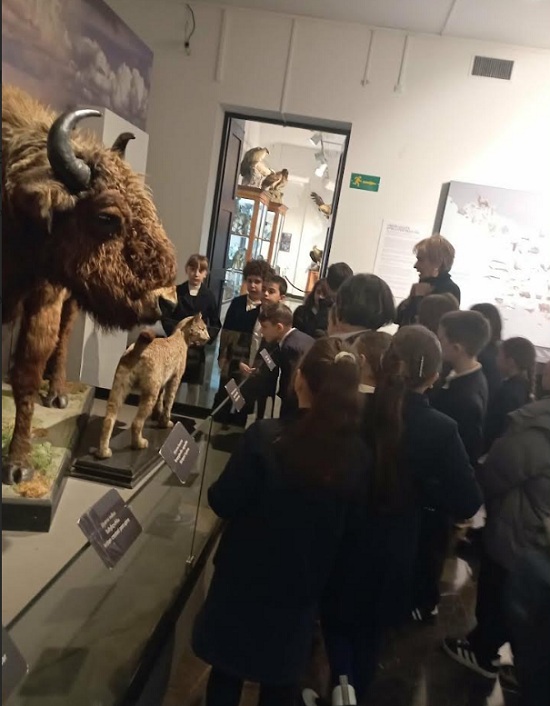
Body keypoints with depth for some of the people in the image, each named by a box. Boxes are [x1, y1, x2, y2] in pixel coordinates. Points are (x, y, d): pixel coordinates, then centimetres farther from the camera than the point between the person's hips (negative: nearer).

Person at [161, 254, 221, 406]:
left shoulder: (209, 296, 1)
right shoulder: (176, 291, 1)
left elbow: (216, 324, 3)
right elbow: (166, 318, 0)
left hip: (197, 349, 1)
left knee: (194, 386, 5)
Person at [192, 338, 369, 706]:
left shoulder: (267, 435, -25)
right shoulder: (358, 454, -14)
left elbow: (223, 503, -16)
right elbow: (348, 526, 0)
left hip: (246, 578, -2)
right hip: (301, 588, 3)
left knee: (227, 675, 23)